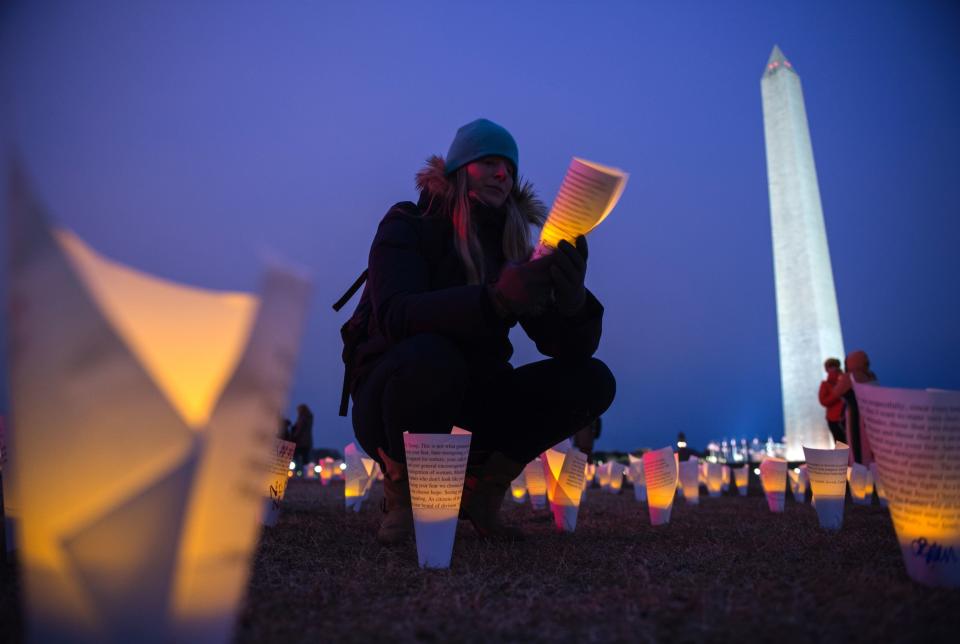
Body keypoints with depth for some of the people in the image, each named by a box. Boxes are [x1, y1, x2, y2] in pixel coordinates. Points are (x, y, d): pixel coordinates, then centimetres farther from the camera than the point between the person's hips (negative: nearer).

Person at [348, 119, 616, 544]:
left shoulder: (514, 249, 4)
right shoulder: (408, 227, -7)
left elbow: (571, 347, -7)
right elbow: (395, 316, -28)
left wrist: (572, 296, -30)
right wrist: (496, 298, -44)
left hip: (469, 407, 5)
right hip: (391, 398, -4)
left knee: (592, 380, -12)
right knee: (430, 357, -37)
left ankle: (480, 489, -2)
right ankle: (402, 493, -10)